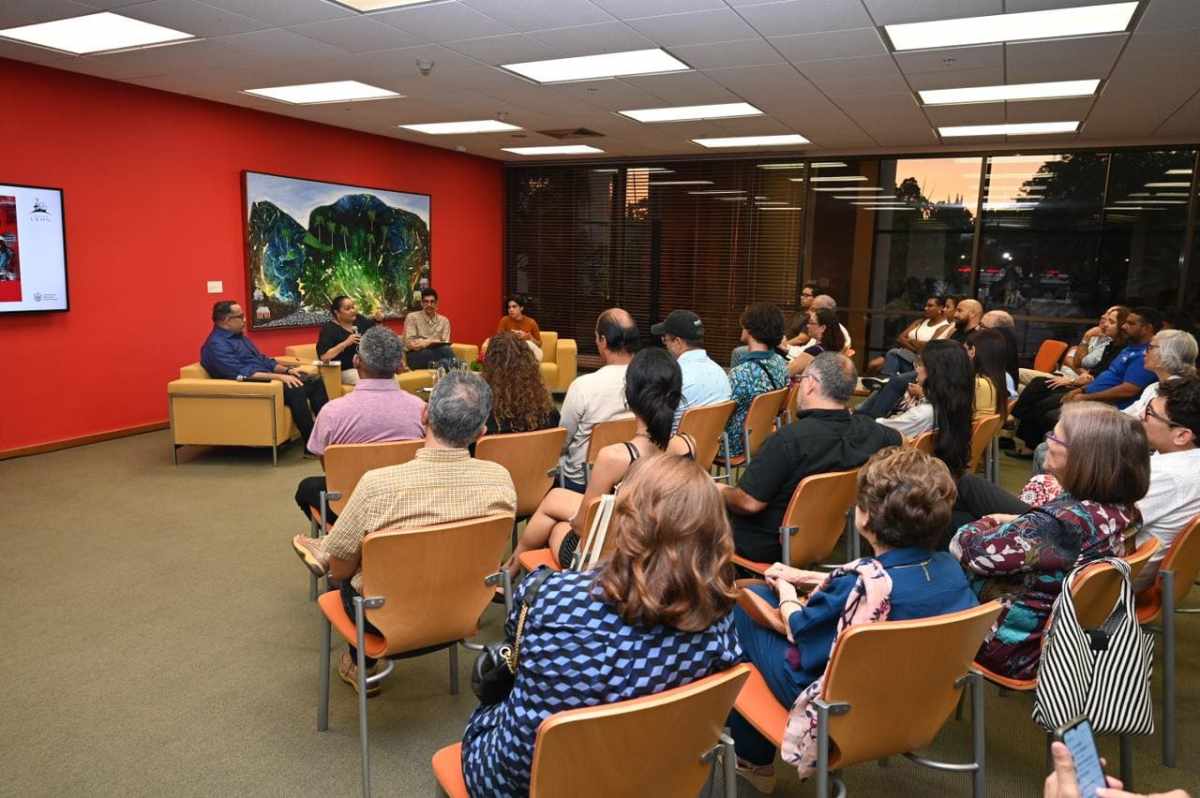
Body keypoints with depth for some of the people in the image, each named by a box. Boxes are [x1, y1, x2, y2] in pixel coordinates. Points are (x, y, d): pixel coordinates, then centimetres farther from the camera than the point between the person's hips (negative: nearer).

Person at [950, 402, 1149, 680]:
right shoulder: (1122, 509, -8)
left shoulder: (1059, 524, -33)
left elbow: (965, 549, -24)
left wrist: (986, 523, -4)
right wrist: (1013, 522, 2)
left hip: (1014, 651, -8)